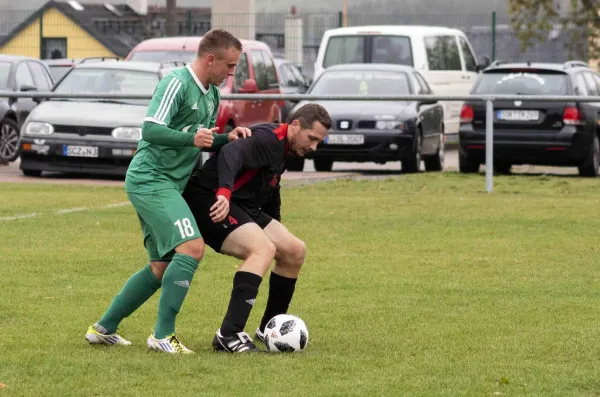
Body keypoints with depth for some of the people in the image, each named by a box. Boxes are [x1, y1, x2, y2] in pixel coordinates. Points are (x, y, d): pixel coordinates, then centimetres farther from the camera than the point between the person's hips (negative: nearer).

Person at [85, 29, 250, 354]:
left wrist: (227, 138, 6)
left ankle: (103, 328, 21)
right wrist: (192, 138, -34)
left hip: (170, 185, 10)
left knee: (162, 268, 12)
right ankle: (162, 335, -19)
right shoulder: (177, 83, -14)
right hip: (150, 179, -10)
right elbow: (151, 129, -22)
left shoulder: (211, 94, 16)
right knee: (192, 248, -22)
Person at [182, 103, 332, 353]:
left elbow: (270, 193, 30)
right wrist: (224, 192, -52)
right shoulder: (268, 140, -17)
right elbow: (231, 153, -36)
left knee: (295, 251, 7)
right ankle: (229, 336, -33)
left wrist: (276, 228, 29)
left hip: (242, 207, 11)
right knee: (263, 249, -29)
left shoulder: (283, 149, 16)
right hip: (209, 202, -11)